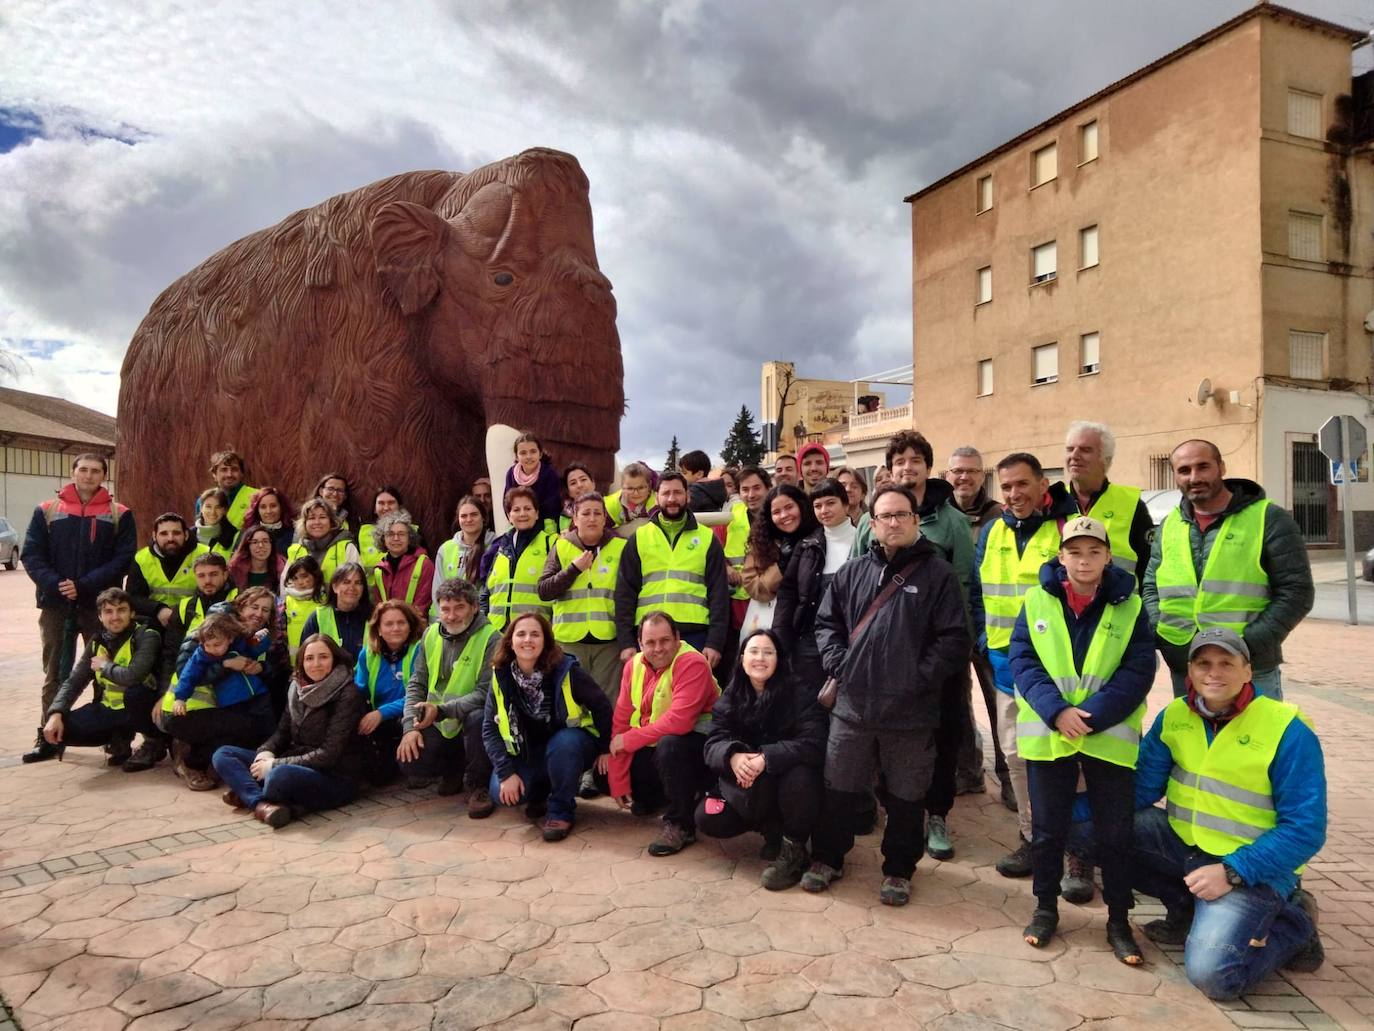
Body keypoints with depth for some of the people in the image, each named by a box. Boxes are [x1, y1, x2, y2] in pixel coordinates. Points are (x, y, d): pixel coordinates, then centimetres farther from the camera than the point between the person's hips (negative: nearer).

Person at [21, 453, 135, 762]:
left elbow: (123, 558, -5)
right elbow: (31, 555, 2)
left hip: (100, 605, -1)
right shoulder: (46, 512, 8)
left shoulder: (120, 515, 3)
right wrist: (54, 584, -16)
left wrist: (84, 586, -16)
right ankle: (48, 737, 16)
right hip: (55, 604, 2)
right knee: (55, 673, 9)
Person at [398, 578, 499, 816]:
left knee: (477, 717, -38)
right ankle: (455, 769, 14)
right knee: (408, 763, -20)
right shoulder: (430, 635, 4)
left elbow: (485, 692, -20)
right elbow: (416, 685, 5)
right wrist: (410, 726, -9)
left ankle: (477, 785, -12)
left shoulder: (490, 639, -13)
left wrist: (441, 710, -30)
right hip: (437, 726, 4)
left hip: (470, 723, -4)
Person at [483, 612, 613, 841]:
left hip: (570, 745, -2)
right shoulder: (501, 676, -12)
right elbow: (490, 728, -9)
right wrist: (506, 772, -17)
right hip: (528, 752, 3)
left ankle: (561, 810, -13)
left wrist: (605, 749, -4)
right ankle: (541, 791, 12)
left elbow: (602, 707, -11)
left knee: (562, 743, -37)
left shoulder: (566, 670, -22)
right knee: (502, 792, -22)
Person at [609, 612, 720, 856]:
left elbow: (679, 721, -33)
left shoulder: (692, 663, -23)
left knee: (669, 745, -37)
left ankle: (680, 825, -16)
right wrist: (619, 785, -4)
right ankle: (651, 798, 25)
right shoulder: (634, 665, -2)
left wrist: (629, 740, -23)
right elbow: (621, 721, -2)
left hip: (697, 741, -7)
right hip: (652, 746, 7)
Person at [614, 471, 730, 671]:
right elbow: (625, 592, 6)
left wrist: (715, 642, -5)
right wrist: (626, 641, -2)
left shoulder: (707, 538, 7)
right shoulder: (639, 538, 9)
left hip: (694, 635, -1)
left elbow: (719, 593, 4)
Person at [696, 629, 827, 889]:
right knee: (707, 819, -17)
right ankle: (772, 831, 8)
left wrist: (766, 759, -35)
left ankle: (794, 851, -10)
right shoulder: (729, 699, -1)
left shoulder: (800, 693, -14)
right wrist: (733, 756, -32)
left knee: (800, 776, -36)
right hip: (745, 789, 4)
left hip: (788, 786, -3)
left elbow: (813, 744, -24)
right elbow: (714, 744, -8)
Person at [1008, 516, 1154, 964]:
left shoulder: (1130, 607, -2)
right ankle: (1046, 907, 30)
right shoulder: (1037, 600, -1)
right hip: (1047, 734, 1)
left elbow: (1138, 672, -7)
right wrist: (1056, 711, -18)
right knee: (1047, 828, 12)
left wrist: (1093, 717, -18)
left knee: (1115, 832, 9)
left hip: (1110, 737, 0)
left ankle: (1119, 919, 26)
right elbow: (1022, 660, -4)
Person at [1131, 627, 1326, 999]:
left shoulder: (1288, 732, -16)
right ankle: (1186, 909, 10)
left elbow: (1305, 829, -16)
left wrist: (1232, 873, -23)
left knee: (1212, 973, -22)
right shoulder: (1174, 716, -2)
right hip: (1184, 844, 5)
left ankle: (1294, 926, 10)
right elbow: (1140, 788, -3)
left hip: (1251, 864, -5)